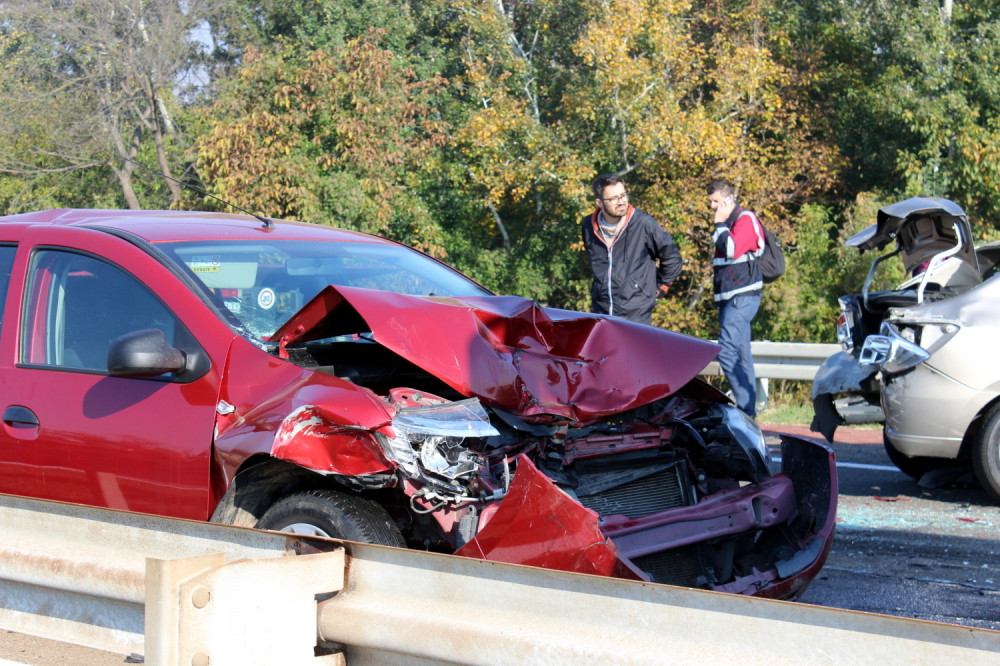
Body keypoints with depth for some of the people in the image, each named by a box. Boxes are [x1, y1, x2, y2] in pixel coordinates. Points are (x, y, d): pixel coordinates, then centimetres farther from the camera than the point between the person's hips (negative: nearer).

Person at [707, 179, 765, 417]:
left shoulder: (745, 219, -8)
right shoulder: (729, 223, 22)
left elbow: (732, 249, -23)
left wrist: (720, 224, -11)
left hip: (742, 296, -10)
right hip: (731, 298, 10)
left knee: (727, 351, -18)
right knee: (741, 356, 10)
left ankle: (746, 409, -19)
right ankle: (749, 408, 12)